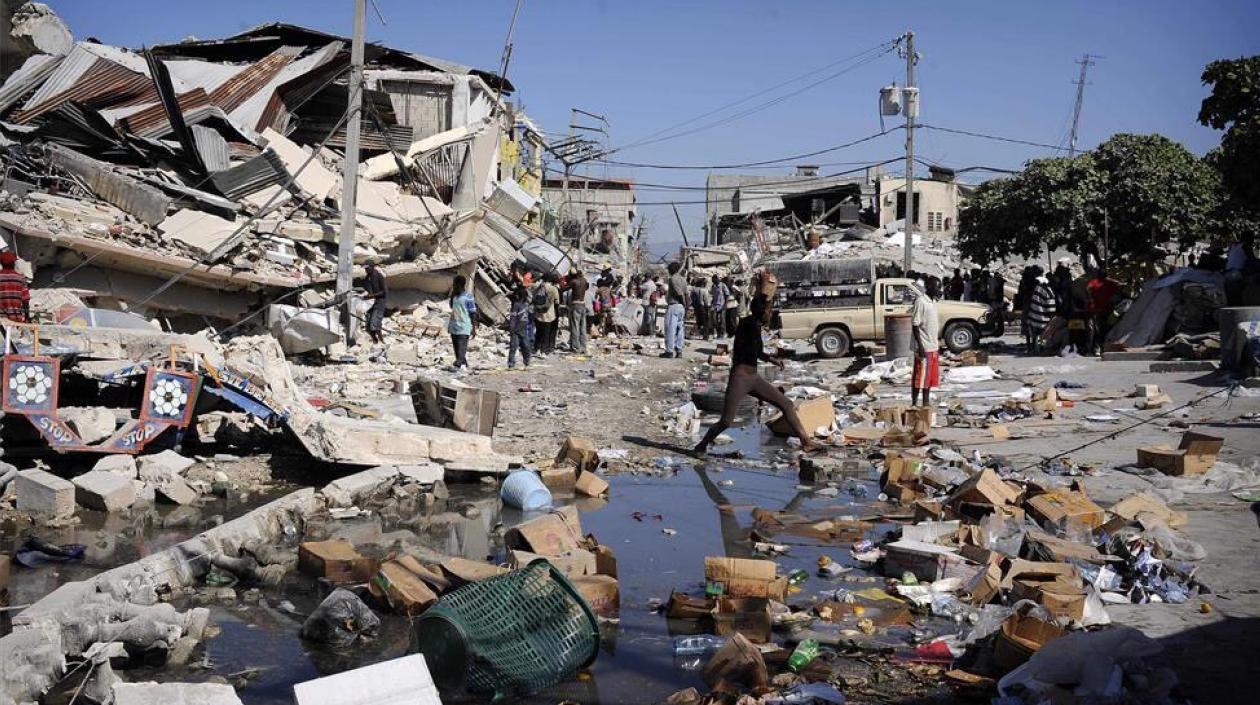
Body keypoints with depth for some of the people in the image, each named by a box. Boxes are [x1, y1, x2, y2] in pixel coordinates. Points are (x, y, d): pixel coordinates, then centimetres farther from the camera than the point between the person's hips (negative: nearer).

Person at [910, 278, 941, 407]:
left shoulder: (933, 301, 12)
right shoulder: (920, 301, -15)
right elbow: (915, 325, -17)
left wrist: (937, 344, 18)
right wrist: (920, 346, -21)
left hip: (933, 347, 9)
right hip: (924, 347, -9)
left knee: (930, 377, 12)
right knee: (919, 378, -4)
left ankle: (926, 404, 19)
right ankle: (914, 405, 2)